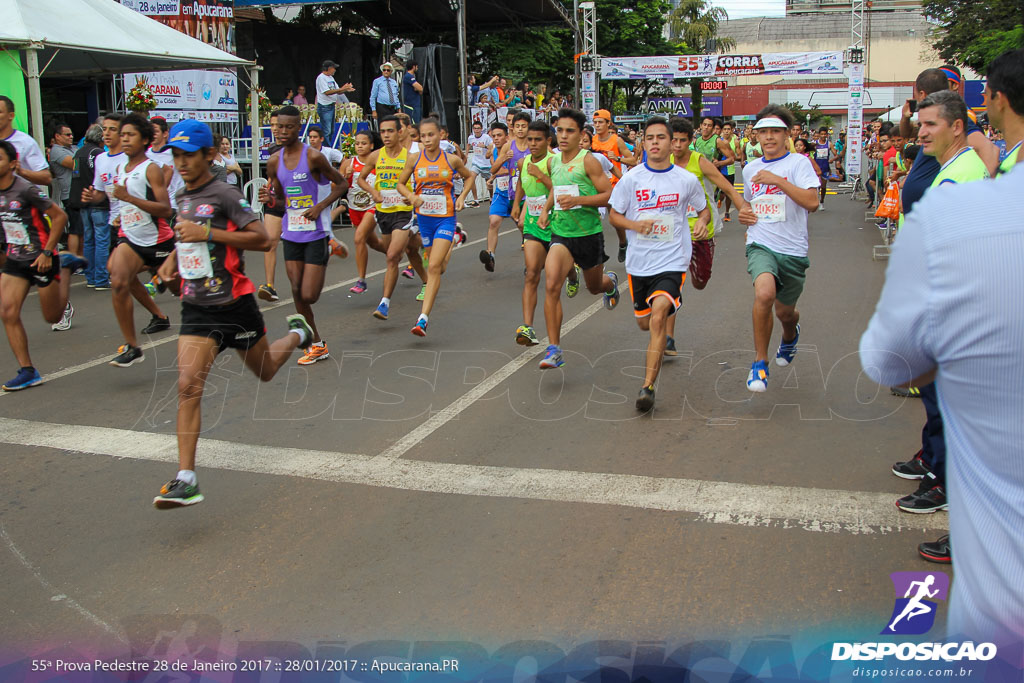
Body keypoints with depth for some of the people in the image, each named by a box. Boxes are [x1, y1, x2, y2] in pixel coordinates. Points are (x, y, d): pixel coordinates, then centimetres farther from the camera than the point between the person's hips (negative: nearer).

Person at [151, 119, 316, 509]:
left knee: (265, 372, 17)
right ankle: (186, 480, -14)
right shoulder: (181, 198, 11)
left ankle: (297, 333, 51)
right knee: (188, 385, -13)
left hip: (234, 304, -4)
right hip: (196, 307, 5)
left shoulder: (225, 194, -11)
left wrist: (207, 233, -25)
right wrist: (173, 258, 10)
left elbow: (262, 239, -20)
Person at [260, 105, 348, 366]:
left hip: (316, 234, -5)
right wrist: (269, 196, -8)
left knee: (309, 296, -9)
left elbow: (341, 184, -2)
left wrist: (320, 206, -14)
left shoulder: (313, 157, -12)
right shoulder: (274, 161, 4)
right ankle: (317, 345, 19)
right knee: (297, 293, 6)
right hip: (291, 234, 5)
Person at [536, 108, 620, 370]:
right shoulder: (553, 162, 5)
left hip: (589, 233, -3)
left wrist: (578, 200, -26)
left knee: (595, 287, 19)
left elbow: (609, 195, -14)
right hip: (560, 233, 3)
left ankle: (610, 282, 60)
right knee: (551, 285, -20)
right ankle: (554, 349, -16)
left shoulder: (588, 161, -12)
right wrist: (546, 208, 9)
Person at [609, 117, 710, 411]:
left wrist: (702, 222, -9)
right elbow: (614, 215, 5)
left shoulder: (687, 180, -2)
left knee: (658, 315, -23)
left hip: (672, 262, -3)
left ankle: (648, 386, -20)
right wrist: (634, 224, -15)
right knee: (644, 322, 15)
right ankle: (662, 338, 55)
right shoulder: (631, 179, -2)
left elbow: (704, 210, 14)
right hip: (638, 262, 3)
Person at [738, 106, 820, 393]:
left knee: (785, 312, 12)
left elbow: (812, 202, -18)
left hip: (793, 250, -1)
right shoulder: (750, 169, 11)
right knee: (764, 294, -29)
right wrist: (744, 215, 7)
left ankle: (790, 335, 52)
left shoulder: (798, 162, -4)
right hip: (761, 246, 1)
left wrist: (778, 181, -22)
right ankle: (759, 362, -14)